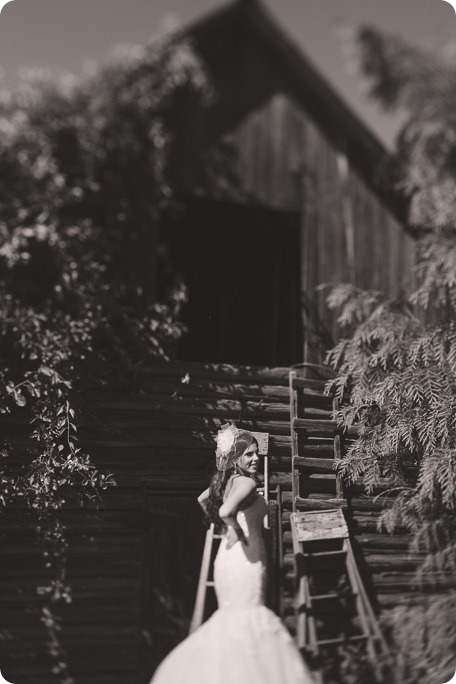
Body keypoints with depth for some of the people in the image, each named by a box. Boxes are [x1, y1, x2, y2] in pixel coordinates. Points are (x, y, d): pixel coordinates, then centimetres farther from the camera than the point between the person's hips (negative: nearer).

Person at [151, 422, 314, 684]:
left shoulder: (227, 480, 10)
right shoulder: (247, 482, -16)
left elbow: (202, 499, 27)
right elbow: (226, 511, -36)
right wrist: (238, 531, -18)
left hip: (228, 557, 9)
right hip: (245, 559, -9)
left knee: (232, 619, 18)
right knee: (248, 622, 0)